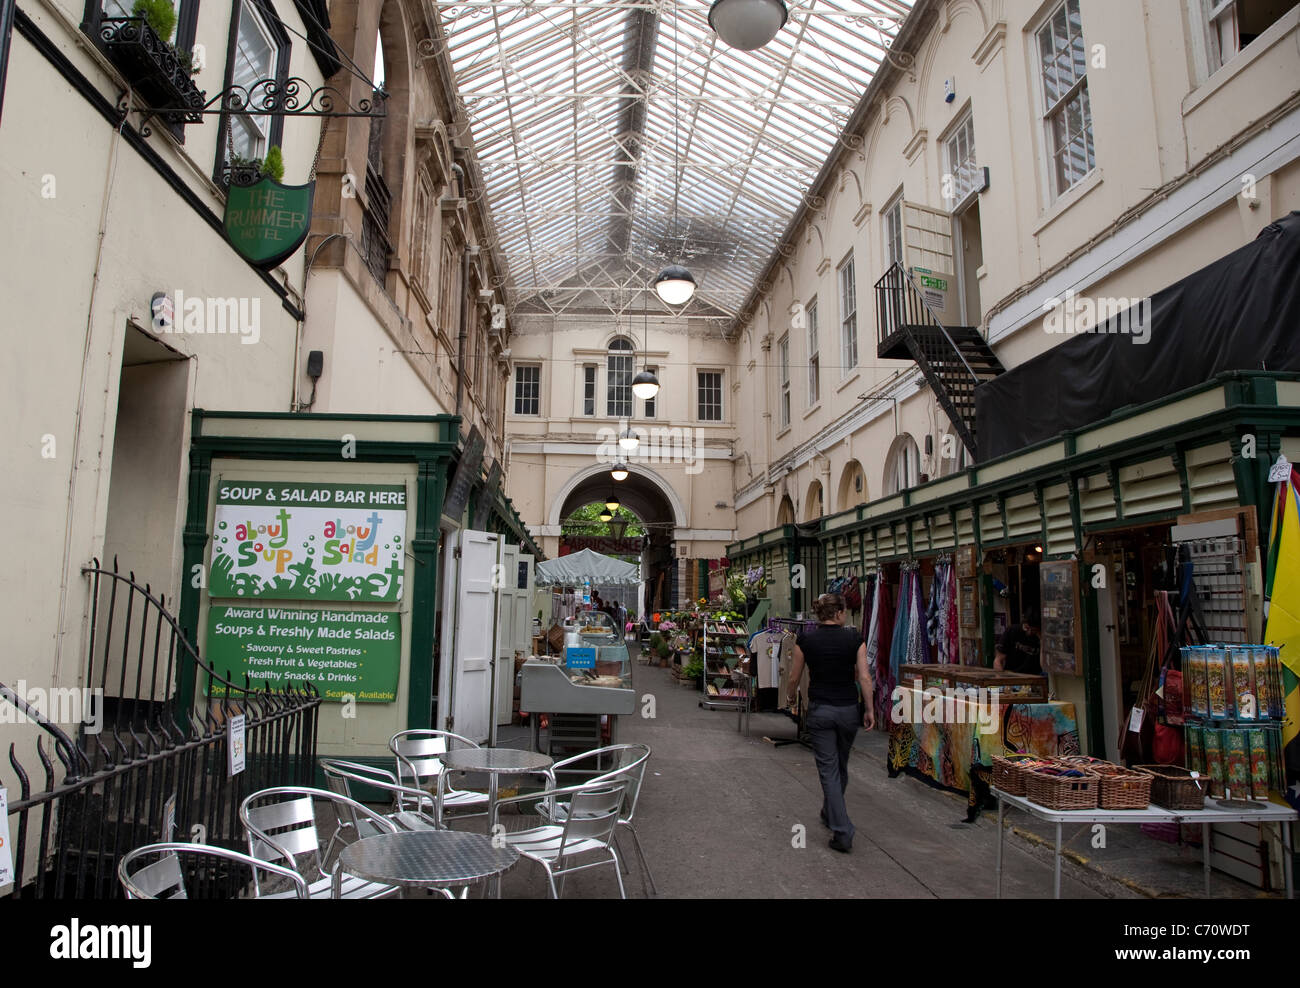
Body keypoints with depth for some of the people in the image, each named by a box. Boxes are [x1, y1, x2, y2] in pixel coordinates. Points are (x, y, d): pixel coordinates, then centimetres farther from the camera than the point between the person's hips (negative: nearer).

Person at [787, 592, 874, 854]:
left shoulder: (805, 639, -5)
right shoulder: (854, 638, -5)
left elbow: (794, 677, 3)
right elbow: (864, 677, -8)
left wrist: (792, 698, 22)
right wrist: (869, 709, 0)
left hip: (820, 709, -1)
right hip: (848, 709, 2)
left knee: (829, 769, 3)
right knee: (841, 766, 22)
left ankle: (842, 832, -4)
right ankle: (830, 813, 42)